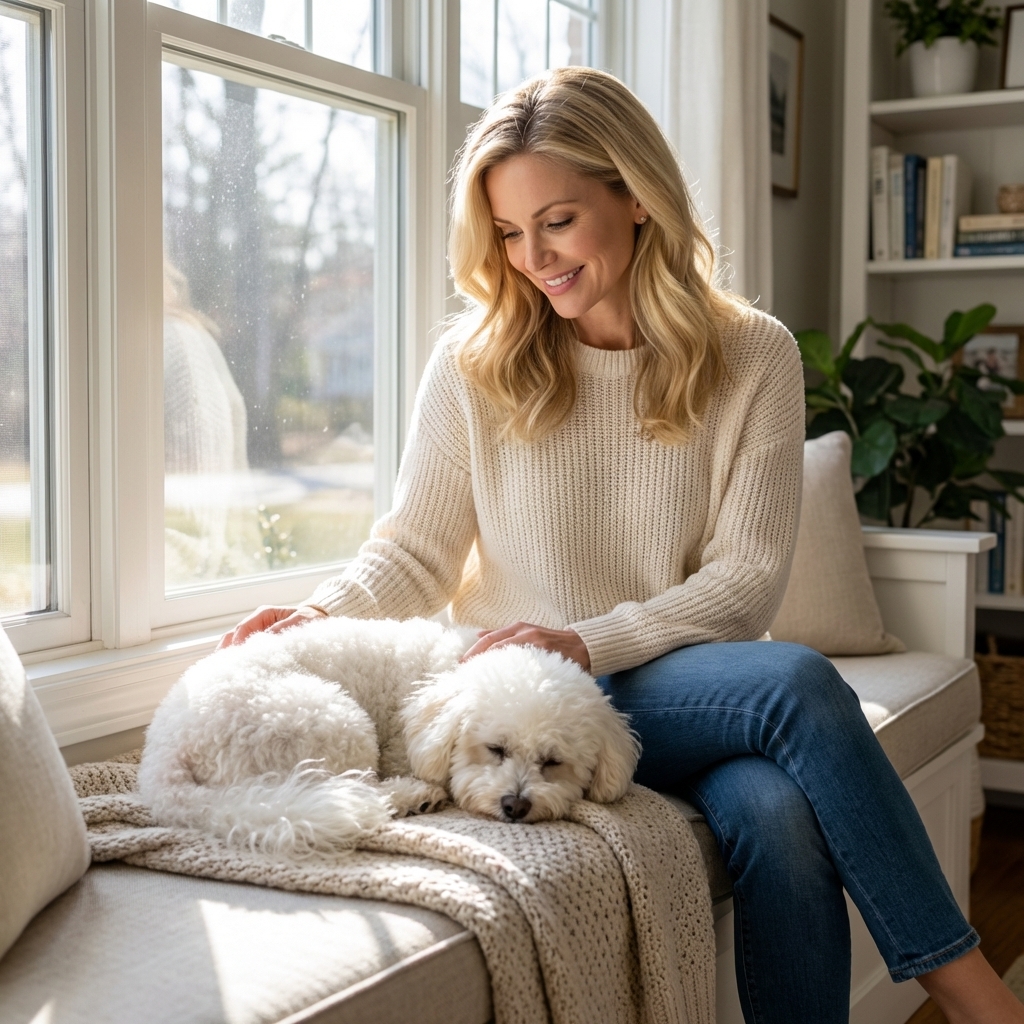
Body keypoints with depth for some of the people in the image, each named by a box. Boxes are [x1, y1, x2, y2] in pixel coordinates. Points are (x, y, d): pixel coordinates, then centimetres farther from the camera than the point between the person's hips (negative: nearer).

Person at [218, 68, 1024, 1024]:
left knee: (781, 819, -34)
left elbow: (747, 578, -6)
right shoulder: (475, 361, 0)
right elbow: (415, 553, 2)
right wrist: (321, 613, -19)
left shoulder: (753, 356, 0)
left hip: (691, 682, 2)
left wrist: (591, 641, -21)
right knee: (795, 681, -29)